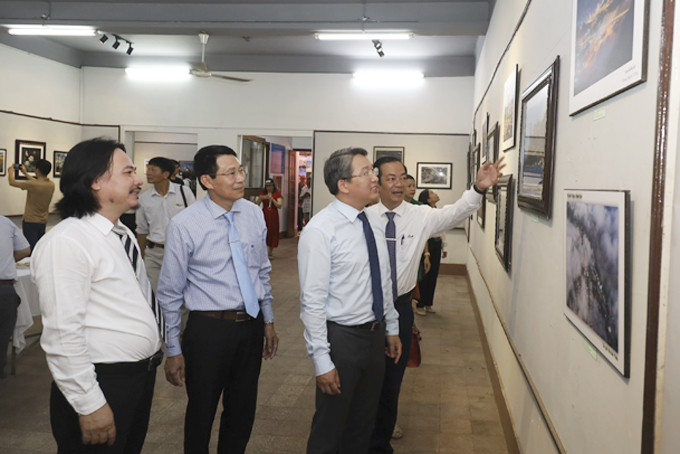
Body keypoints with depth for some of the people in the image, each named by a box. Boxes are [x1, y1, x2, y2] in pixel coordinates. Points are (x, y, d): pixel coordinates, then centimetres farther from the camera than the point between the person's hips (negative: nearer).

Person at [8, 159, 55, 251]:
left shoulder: (33, 185, -22)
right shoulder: (51, 184, -2)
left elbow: (12, 182, -9)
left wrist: (10, 171, 11)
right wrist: (25, 173, 28)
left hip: (30, 221, -7)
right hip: (43, 221, 7)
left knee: (31, 249, -5)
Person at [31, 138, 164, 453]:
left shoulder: (122, 234, 11)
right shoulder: (66, 243, -20)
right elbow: (62, 335, -23)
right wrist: (90, 405, -21)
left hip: (142, 376, 9)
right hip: (103, 383, -9)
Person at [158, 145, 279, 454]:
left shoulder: (254, 214, 0)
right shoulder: (184, 225, -14)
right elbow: (170, 293, -8)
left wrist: (268, 321, 12)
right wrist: (173, 350, -6)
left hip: (251, 325, 4)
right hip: (209, 328, -4)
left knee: (243, 411, 19)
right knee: (201, 413, 13)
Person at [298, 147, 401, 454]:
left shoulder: (374, 222, 4)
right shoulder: (320, 230, -20)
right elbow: (312, 301, -21)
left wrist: (392, 329, 16)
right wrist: (322, 360, -21)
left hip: (376, 334, 7)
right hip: (341, 337, -7)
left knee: (363, 423, 22)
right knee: (329, 429, 10)